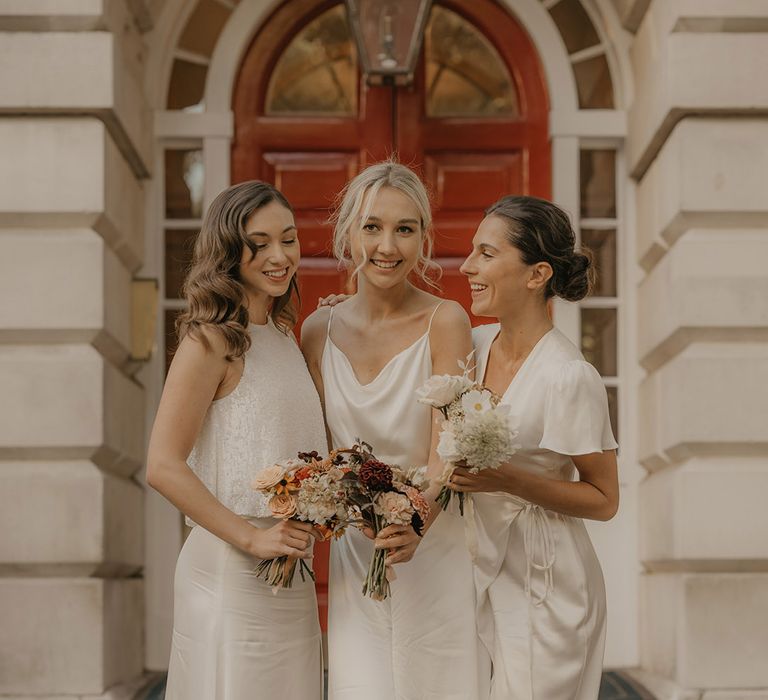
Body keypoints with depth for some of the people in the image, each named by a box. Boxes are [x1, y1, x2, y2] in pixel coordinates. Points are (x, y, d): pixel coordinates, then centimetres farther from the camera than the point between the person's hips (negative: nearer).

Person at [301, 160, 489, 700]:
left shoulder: (445, 322, -9)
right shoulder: (320, 331, 3)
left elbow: (447, 450, -15)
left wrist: (416, 522, -33)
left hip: (432, 549, -3)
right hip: (352, 551, 3)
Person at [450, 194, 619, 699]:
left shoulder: (569, 377, -19)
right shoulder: (475, 345, 1)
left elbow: (604, 500, -11)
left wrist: (507, 480, -24)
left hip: (543, 585, -6)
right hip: (479, 572, 6)